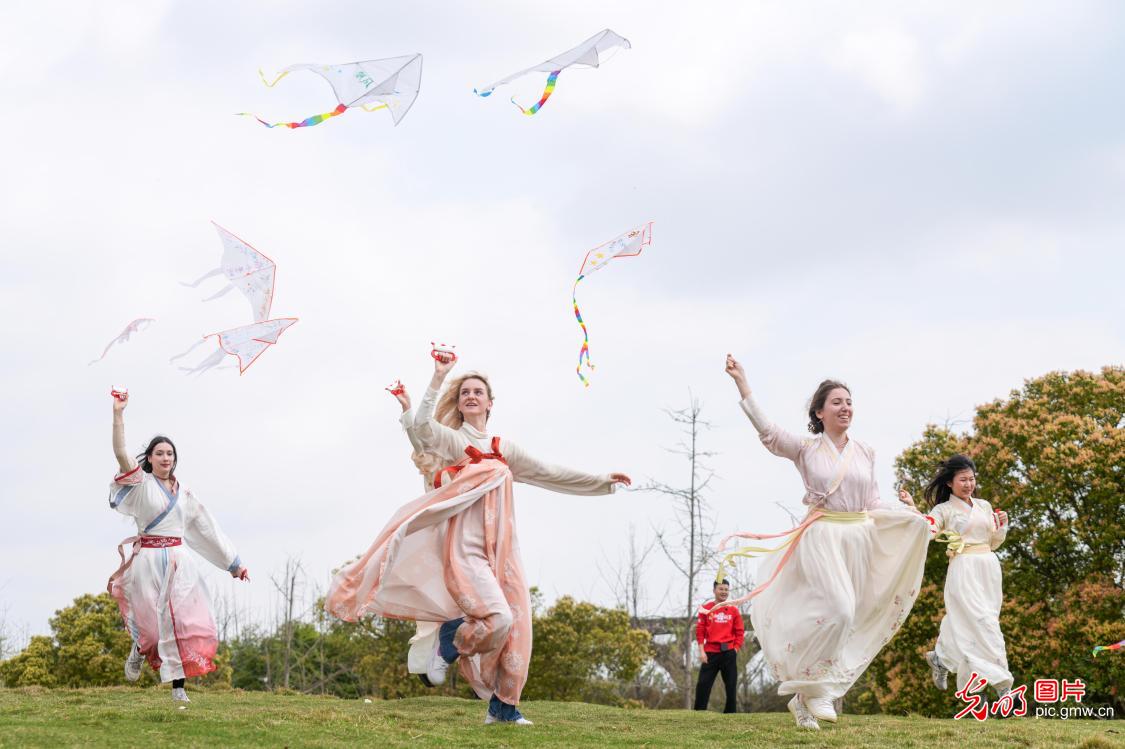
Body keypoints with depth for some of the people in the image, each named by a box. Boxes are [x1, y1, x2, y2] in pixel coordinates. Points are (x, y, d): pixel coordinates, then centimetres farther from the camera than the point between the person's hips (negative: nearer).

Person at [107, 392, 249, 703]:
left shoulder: (183, 493, 14)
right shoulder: (142, 484, 1)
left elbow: (208, 528, 17)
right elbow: (120, 453, -15)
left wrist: (234, 563, 17)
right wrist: (118, 413, -24)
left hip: (178, 561, 4)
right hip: (148, 560, -4)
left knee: (182, 622, -5)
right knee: (161, 622, -7)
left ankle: (178, 687, 2)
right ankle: (139, 649, 27)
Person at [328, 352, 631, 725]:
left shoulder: (504, 449, 19)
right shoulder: (452, 440, 4)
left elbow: (550, 473, 24)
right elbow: (422, 425, -17)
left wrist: (602, 481, 25)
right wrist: (439, 377, -20)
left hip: (501, 550, 6)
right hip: (465, 548, -6)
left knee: (515, 629, -2)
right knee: (498, 619, -24)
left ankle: (503, 706, 10)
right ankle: (448, 640, 6)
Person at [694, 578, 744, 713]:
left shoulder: (734, 610, 8)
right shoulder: (706, 608, 5)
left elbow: (740, 632, 8)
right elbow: (700, 631, 3)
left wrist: (735, 650, -2)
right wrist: (701, 651, -5)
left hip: (729, 652, 1)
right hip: (710, 653, -1)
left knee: (731, 686, 3)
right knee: (703, 684, -6)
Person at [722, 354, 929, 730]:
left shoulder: (865, 453, 11)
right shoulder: (806, 449, 1)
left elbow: (871, 506, 14)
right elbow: (767, 430, -14)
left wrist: (908, 516, -2)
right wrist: (742, 383, -22)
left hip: (858, 540, 5)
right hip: (821, 539, -5)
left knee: (845, 620, 4)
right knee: (838, 611, -24)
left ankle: (803, 698, 13)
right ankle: (815, 686, -9)